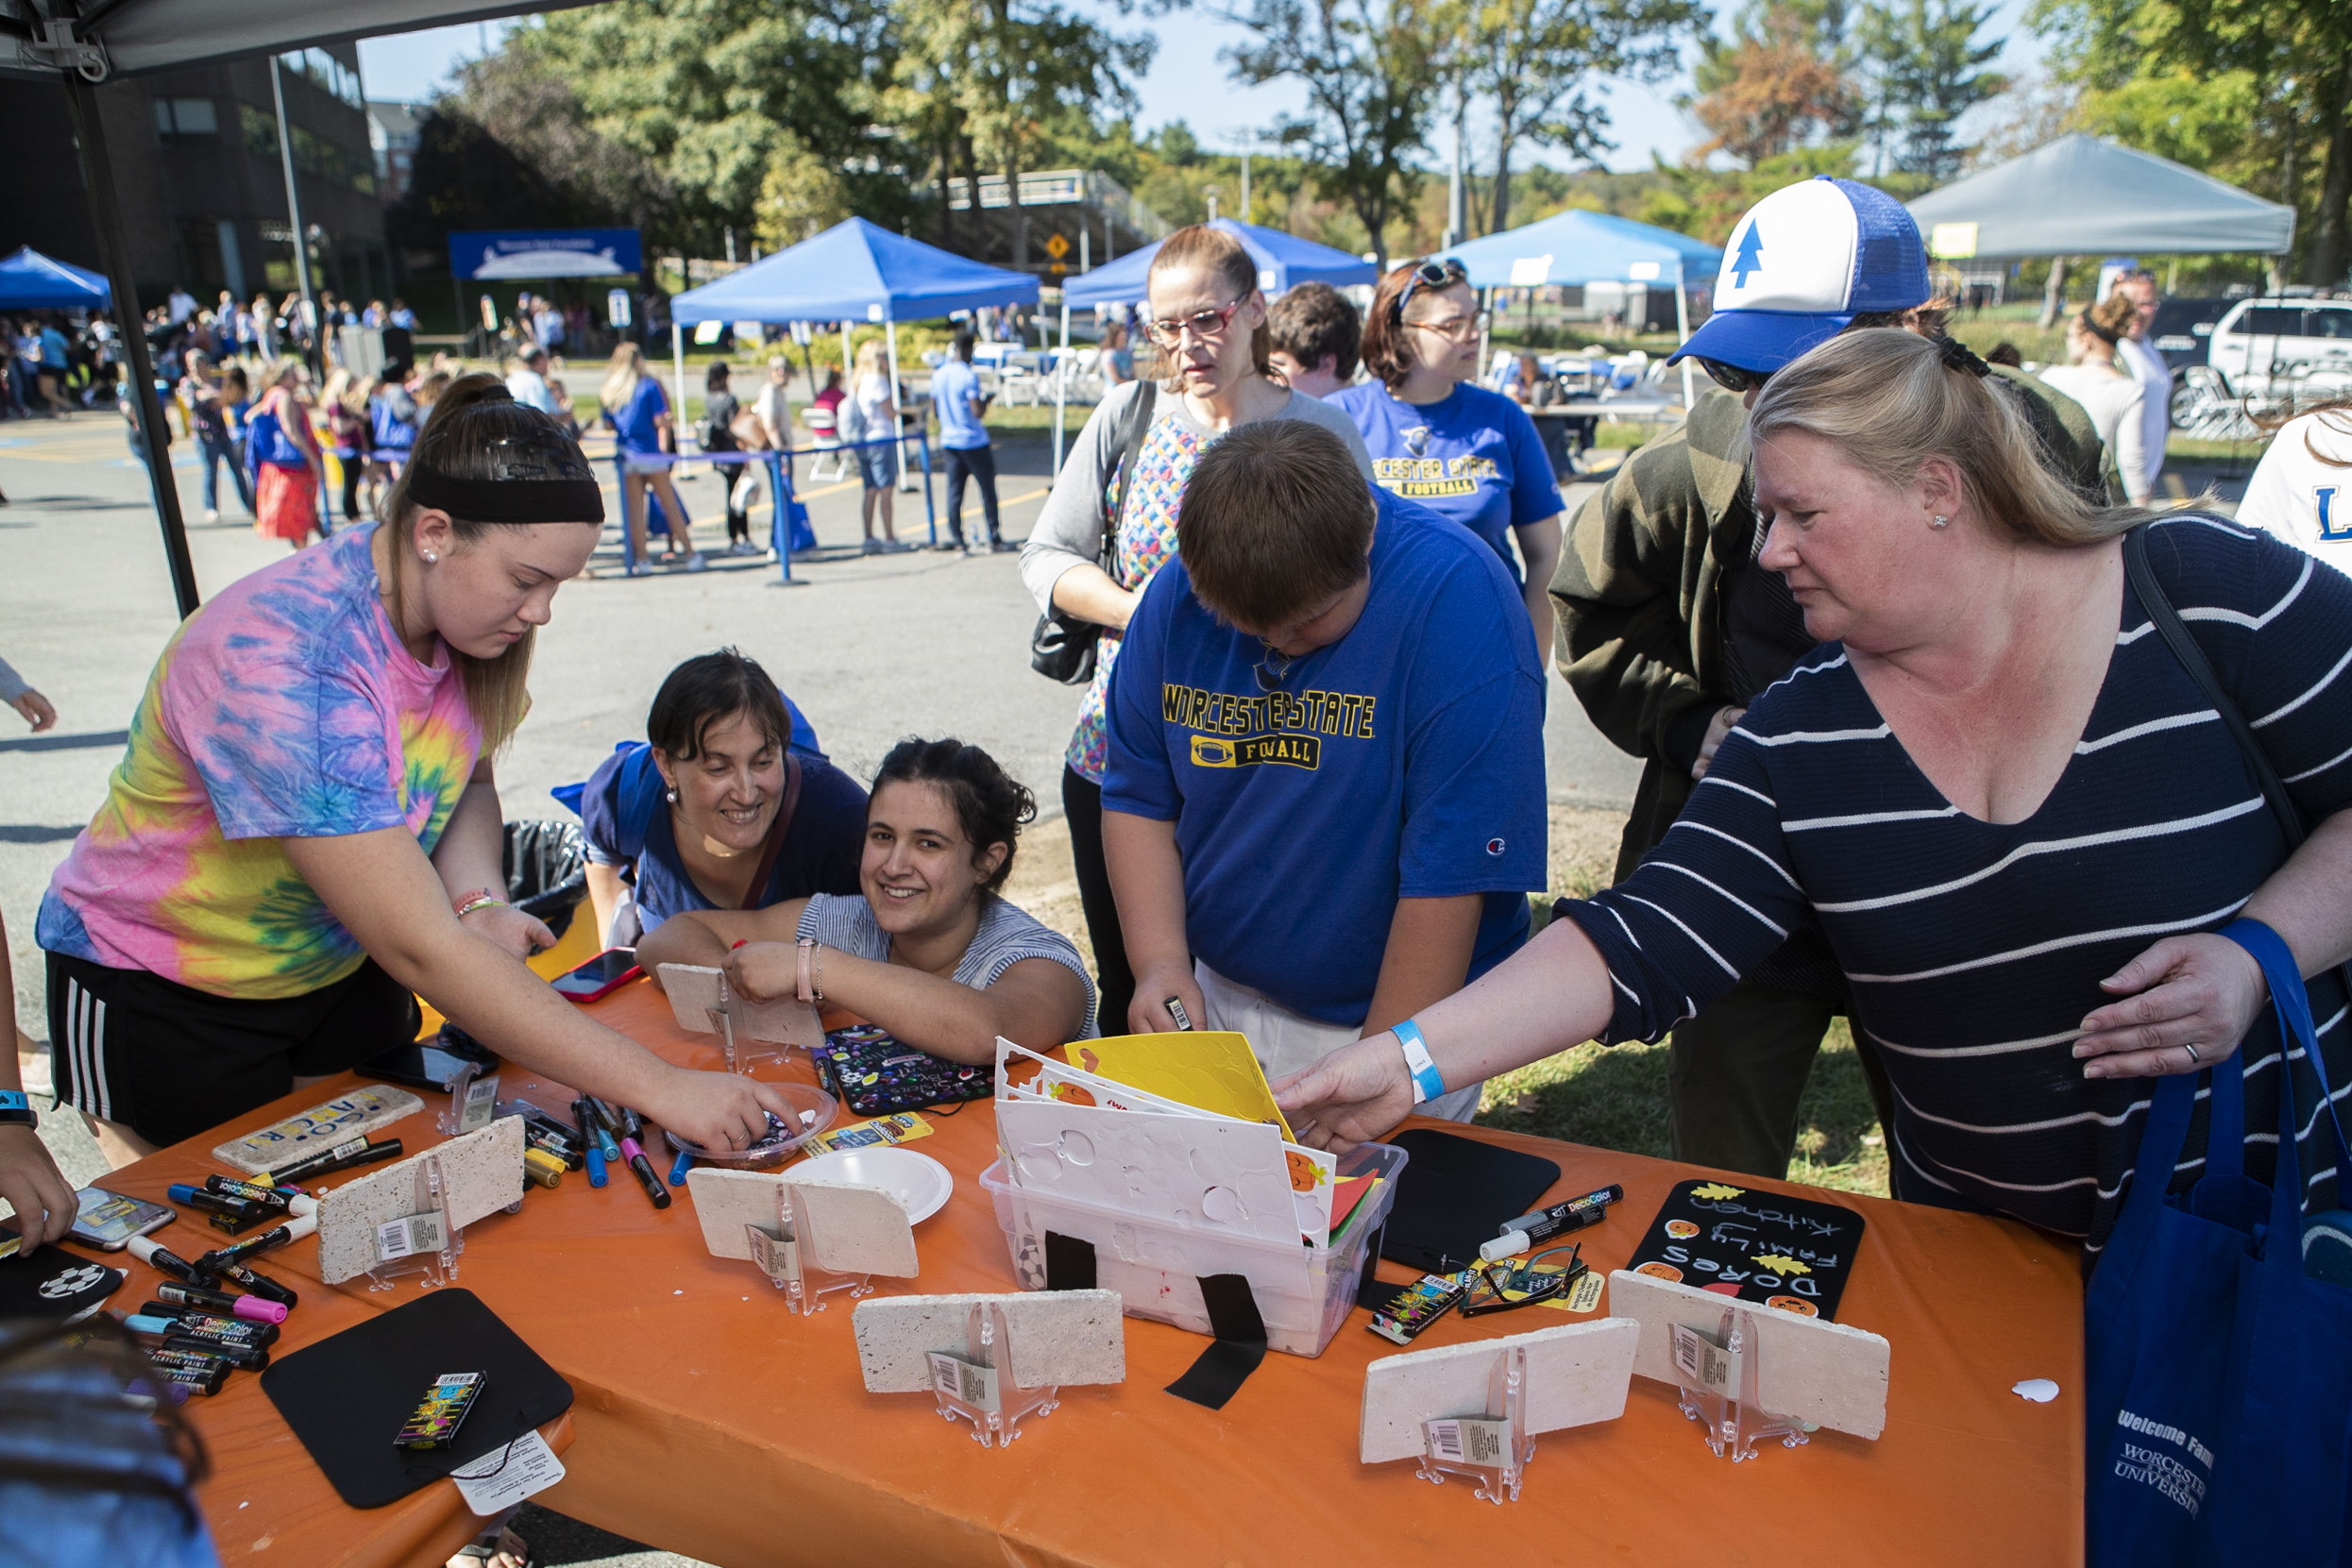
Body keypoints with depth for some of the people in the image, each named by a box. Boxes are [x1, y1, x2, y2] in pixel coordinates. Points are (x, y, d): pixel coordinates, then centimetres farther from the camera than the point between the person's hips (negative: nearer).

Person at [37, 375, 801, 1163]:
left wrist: (480, 903, -20)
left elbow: (467, 781, 4)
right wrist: (662, 1089, -42)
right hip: (164, 1005, -6)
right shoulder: (282, 661, -37)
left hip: (343, 970, 6)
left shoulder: (454, 613, -14)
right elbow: (418, 950, -40)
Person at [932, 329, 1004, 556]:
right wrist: (987, 398, -2)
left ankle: (955, 537, 8)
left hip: (949, 441, 7)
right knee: (987, 490, 1)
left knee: (954, 490, 9)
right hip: (973, 442, -7)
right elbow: (978, 412, -20)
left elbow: (935, 406, 15)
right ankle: (994, 539, 3)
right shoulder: (969, 376, -16)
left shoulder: (938, 375, 6)